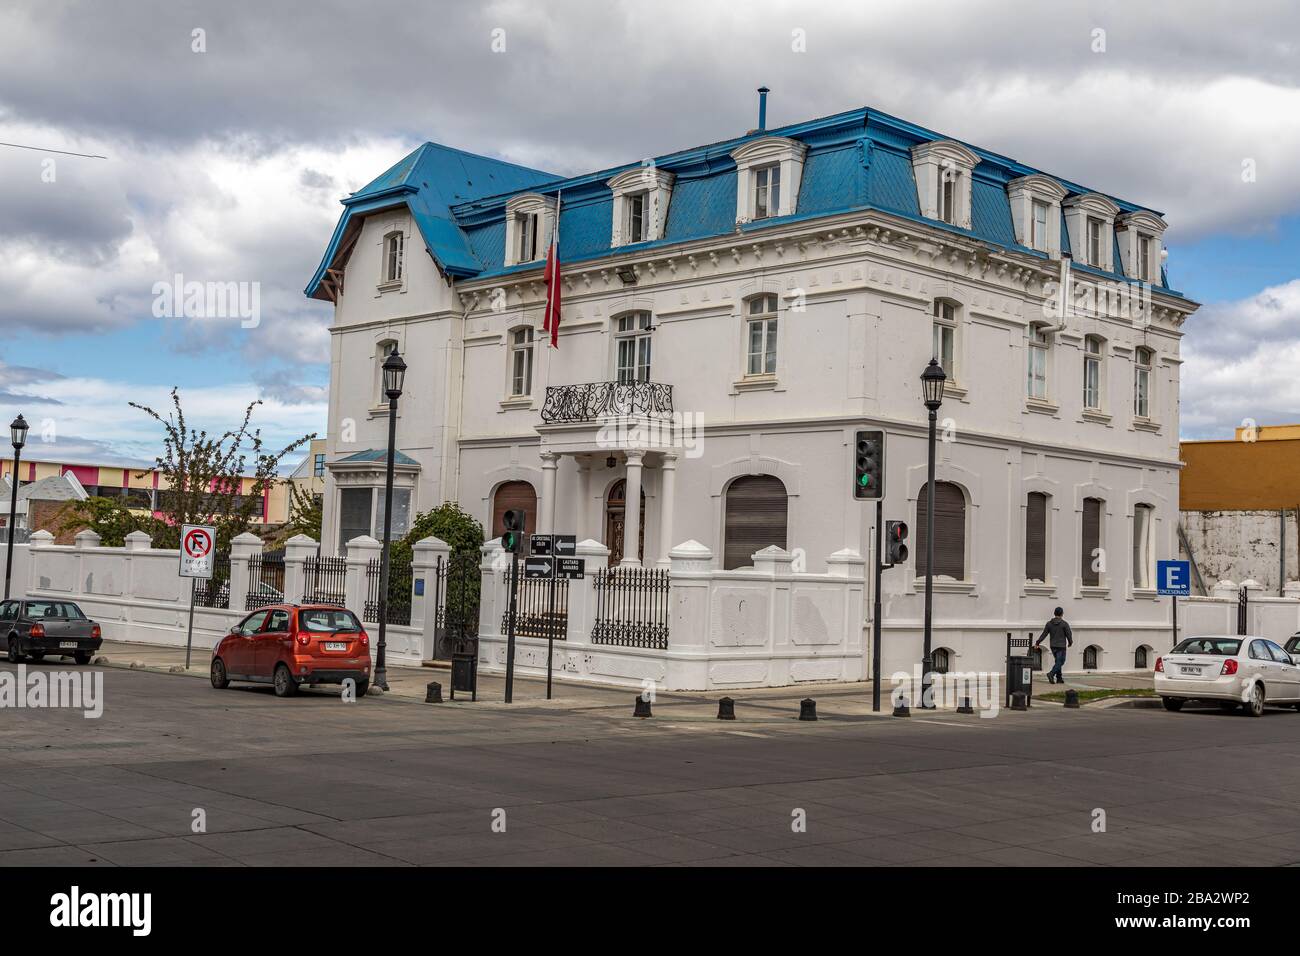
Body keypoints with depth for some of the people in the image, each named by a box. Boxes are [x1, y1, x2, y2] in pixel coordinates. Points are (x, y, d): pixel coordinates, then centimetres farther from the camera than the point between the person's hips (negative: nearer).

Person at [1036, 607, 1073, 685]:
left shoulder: (1049, 623, 2)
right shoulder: (1064, 624, -9)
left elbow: (1044, 634, 0)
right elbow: (1069, 634, -5)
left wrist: (1037, 643, 4)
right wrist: (1070, 643, 13)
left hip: (1052, 646, 5)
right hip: (1061, 646, -5)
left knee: (1058, 661, 17)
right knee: (1060, 662, -3)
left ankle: (1059, 678, 15)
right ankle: (1051, 674, -25)